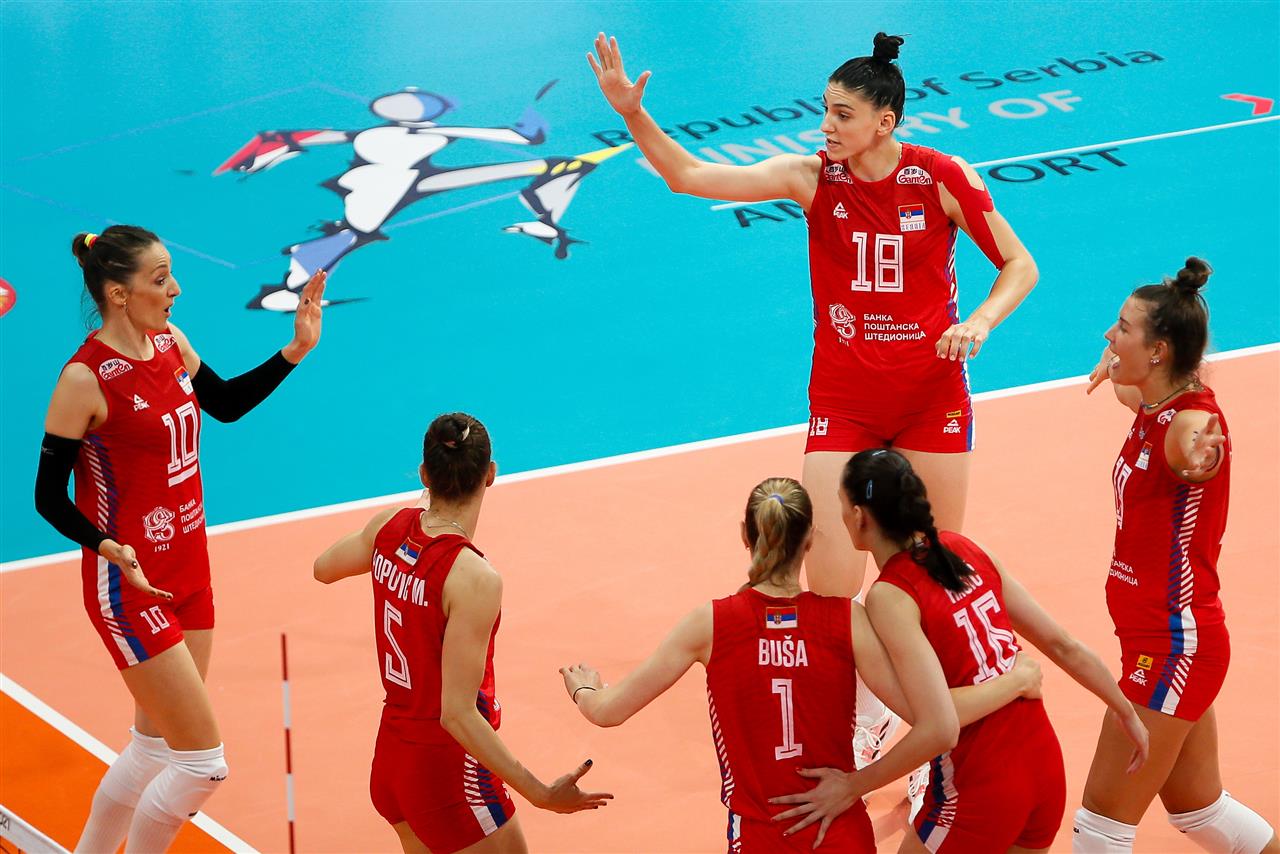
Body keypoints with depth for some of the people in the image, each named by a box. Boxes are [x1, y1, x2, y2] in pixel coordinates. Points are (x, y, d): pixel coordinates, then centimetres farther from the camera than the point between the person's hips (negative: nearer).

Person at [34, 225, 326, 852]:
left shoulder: (170, 343, 2)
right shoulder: (85, 378, -20)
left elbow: (225, 403, 21)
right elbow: (49, 498, -14)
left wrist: (296, 350, 10)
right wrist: (110, 550, -29)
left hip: (187, 575, 8)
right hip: (130, 589, -8)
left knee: (154, 749, 18)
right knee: (202, 765, -6)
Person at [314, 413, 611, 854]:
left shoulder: (390, 525, -6)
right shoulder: (474, 579, -26)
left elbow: (324, 567, 17)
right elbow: (458, 713, -27)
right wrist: (541, 795, -27)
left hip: (391, 755, 8)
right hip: (449, 768, -8)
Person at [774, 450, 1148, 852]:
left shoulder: (888, 596, -17)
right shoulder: (966, 550, 2)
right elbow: (1062, 645, 7)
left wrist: (851, 785, -16)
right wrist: (1127, 714, 20)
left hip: (979, 792, -7)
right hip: (1046, 768, 7)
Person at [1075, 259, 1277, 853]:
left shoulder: (1191, 422, -23)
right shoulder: (1153, 409, 3)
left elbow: (1195, 460, -50)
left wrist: (1195, 456, -68)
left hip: (1174, 643, -10)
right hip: (1173, 642, 10)